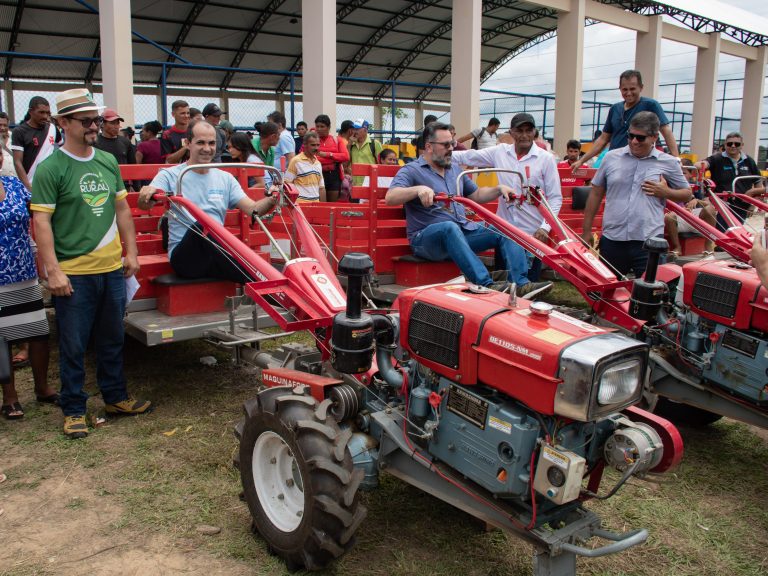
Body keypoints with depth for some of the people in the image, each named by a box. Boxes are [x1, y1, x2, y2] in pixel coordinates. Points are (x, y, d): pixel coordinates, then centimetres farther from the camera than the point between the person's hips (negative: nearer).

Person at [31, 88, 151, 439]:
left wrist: (131, 252, 11)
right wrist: (53, 270, -16)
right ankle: (74, 410, 20)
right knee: (73, 347, 6)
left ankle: (115, 397, 32)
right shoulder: (51, 169, -9)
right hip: (73, 274, -5)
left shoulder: (108, 162, 8)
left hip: (112, 268, 5)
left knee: (112, 340, 17)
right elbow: (41, 221, -11)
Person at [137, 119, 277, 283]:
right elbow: (144, 205, -12)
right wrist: (147, 193, -36)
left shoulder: (225, 178, 14)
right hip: (185, 256, -2)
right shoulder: (170, 175, 4)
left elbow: (253, 209, 4)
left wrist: (272, 200, -17)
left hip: (217, 255, 2)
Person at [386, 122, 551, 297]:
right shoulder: (411, 171, -2)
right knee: (450, 227, -39)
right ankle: (487, 285, -48)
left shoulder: (454, 167, 20)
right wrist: (418, 189, -35)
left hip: (463, 231, 7)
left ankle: (521, 284, -24)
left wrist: (499, 189, 9)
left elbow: (476, 195, 27)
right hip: (427, 237, -7)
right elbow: (390, 198, -19)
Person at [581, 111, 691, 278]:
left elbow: (686, 194, 13)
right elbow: (596, 194, 10)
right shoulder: (611, 157, 6)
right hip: (612, 239, 2)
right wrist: (587, 231, 9)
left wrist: (665, 192, -8)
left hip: (649, 241, -1)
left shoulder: (668, 163, 4)